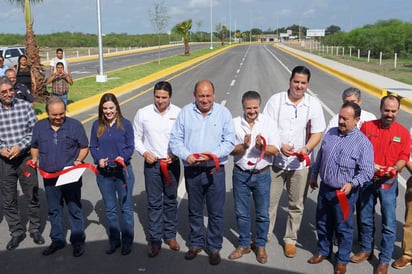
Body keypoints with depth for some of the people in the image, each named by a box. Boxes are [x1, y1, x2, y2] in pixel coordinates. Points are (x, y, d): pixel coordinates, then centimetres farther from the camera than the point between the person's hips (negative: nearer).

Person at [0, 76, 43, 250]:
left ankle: (35, 229, 28)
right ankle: (17, 232, 27)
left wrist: (20, 146, -15)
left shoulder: (25, 106, -5)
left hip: (25, 157, -1)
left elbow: (34, 130, -5)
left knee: (32, 196, 9)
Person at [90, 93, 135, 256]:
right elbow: (92, 147, 5)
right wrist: (98, 159, -13)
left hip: (123, 171, -2)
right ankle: (114, 241, 29)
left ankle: (127, 242, 20)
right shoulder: (97, 125, 3)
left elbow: (131, 147, -4)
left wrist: (123, 157, -23)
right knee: (110, 209, 14)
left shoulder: (125, 124, -4)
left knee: (126, 208, 6)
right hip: (104, 172, 3)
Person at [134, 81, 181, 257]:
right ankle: (155, 240, 17)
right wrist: (144, 153, -10)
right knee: (154, 203, 6)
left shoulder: (178, 113, -7)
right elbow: (136, 138, 4)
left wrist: (175, 154, -13)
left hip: (172, 163, 0)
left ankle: (170, 235, 29)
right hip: (152, 163, 0)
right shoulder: (143, 113, -4)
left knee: (171, 201, 14)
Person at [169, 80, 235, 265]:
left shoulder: (223, 112, -2)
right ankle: (195, 243, 33)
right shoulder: (185, 112, 0)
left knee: (216, 212, 7)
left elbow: (229, 141, -3)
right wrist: (187, 155, -16)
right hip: (191, 170, 1)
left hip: (215, 170, -1)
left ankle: (214, 248, 23)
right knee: (194, 211, 15)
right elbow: (175, 139, 0)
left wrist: (213, 155, -18)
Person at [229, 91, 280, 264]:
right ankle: (244, 245, 30)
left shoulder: (268, 123, -5)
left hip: (262, 174, 0)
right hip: (240, 174, 1)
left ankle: (261, 246, 28)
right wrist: (243, 146, -24)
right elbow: (230, 150, -6)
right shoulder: (235, 123, -5)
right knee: (241, 212, 13)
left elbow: (276, 150, -7)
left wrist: (263, 147, -26)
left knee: (262, 214, 10)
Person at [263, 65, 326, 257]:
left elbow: (317, 133, -1)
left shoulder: (314, 104, -2)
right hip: (275, 160, -1)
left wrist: (306, 149, -20)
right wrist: (280, 146, -20)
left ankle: (290, 239, 29)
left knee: (296, 205, 12)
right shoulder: (276, 100, -4)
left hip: (300, 163, 1)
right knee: (269, 202, 8)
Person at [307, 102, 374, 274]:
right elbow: (320, 157, 13)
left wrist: (352, 184, -32)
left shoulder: (363, 142, -17)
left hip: (345, 193, -5)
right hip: (325, 188, 5)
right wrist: (313, 175, 19)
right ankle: (323, 251, 40)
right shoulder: (330, 133, 1)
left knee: (343, 227, 9)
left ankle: (342, 259, 29)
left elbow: (367, 171, -18)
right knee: (322, 223, 19)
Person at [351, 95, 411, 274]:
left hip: (388, 182, -1)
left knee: (389, 223, 2)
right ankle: (366, 250, 34)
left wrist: (395, 168, -23)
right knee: (365, 218, 15)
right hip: (367, 179, 2)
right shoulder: (367, 126, -2)